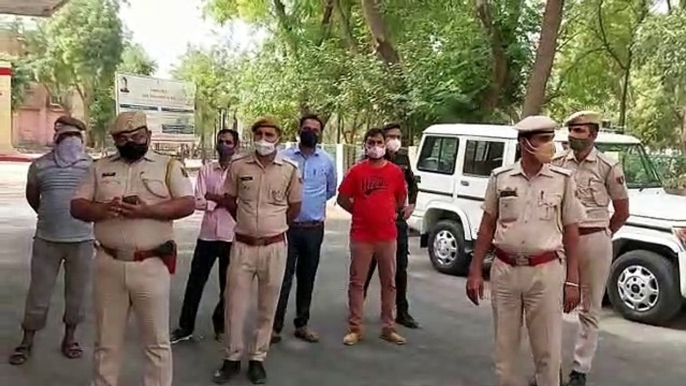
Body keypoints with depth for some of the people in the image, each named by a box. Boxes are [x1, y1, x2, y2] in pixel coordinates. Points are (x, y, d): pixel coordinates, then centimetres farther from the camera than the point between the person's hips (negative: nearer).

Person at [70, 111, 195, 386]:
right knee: (107, 340, 15)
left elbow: (188, 204, -10)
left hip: (151, 266, -3)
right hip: (109, 265, 3)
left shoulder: (168, 166, 1)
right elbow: (77, 206, 7)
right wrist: (103, 209, -15)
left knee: (156, 340, 7)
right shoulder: (100, 167, 11)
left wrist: (146, 211, -23)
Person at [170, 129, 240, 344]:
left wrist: (214, 198, -14)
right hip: (208, 234, 2)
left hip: (231, 236, -2)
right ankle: (185, 327, 17)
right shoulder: (206, 170, 4)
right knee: (195, 281, 6)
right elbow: (197, 202, -3)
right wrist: (224, 201, -13)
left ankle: (220, 324, 29)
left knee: (227, 285, 11)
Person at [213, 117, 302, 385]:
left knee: (267, 307, 9)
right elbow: (229, 200, 11)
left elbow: (295, 205, 8)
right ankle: (232, 358, 20)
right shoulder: (238, 166, -2)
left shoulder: (290, 169, -3)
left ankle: (258, 359, 22)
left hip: (274, 246, 0)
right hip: (243, 245, 0)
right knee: (234, 305, 5)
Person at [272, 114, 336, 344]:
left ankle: (302, 324, 22)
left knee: (307, 278, 11)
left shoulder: (327, 160, 5)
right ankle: (275, 325, 3)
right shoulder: (284, 157, -3)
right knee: (283, 276, -4)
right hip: (288, 226, -3)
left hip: (314, 228, 3)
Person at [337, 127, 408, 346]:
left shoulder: (395, 171, 2)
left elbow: (401, 200, 15)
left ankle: (388, 328, 20)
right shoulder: (356, 171, -1)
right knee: (357, 282, 4)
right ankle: (355, 328, 14)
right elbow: (342, 199, 4)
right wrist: (362, 213, 6)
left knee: (389, 283, 9)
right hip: (361, 236, -1)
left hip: (388, 236, 2)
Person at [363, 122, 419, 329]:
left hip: (398, 218, 4)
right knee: (369, 265, 6)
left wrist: (411, 204, 10)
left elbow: (412, 183, 22)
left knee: (401, 267, 7)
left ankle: (402, 312, 15)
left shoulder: (403, 158, 7)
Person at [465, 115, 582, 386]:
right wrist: (475, 271, 3)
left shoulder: (563, 179, -1)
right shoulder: (500, 178, 1)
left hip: (546, 272, -1)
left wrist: (572, 280, -1)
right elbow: (487, 226, 6)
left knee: (547, 351, 6)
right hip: (504, 271, 1)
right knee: (505, 348, 13)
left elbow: (570, 231, 2)